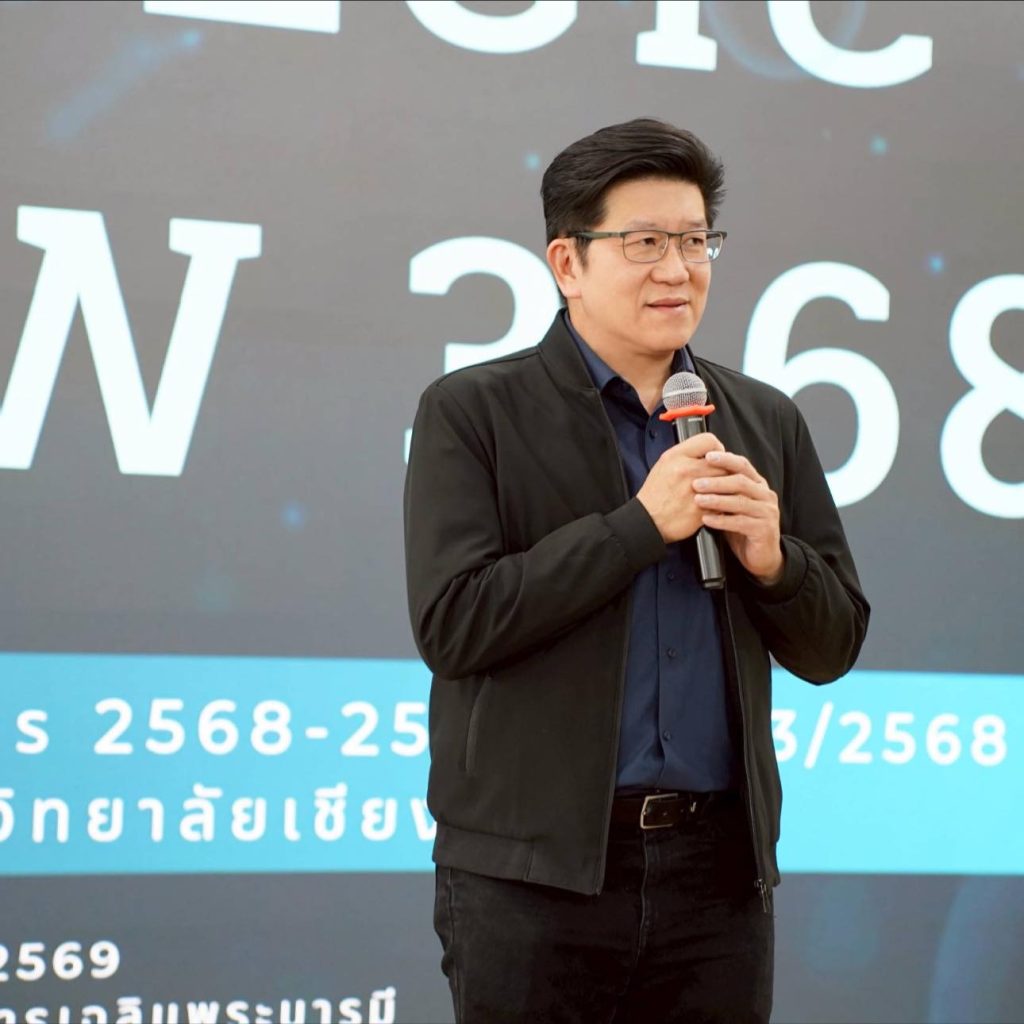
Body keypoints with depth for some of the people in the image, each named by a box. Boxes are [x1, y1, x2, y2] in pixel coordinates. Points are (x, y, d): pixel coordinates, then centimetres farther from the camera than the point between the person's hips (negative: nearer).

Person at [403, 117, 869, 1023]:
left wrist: (769, 556, -8)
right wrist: (642, 524, -15)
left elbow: (832, 647, 12)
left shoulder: (767, 422, 11)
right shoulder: (471, 412, -1)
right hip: (533, 870, -3)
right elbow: (451, 625, -12)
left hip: (719, 870, 4)